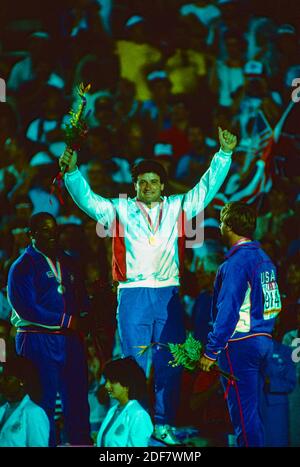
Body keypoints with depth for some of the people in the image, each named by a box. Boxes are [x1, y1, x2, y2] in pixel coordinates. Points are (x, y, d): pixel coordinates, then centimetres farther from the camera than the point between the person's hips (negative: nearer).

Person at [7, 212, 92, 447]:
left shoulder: (66, 262, 17)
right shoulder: (22, 267, -4)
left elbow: (81, 298, 19)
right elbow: (26, 308, -14)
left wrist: (81, 317, -4)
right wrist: (66, 321, -14)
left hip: (70, 339, 6)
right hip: (38, 339, -6)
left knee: (77, 397, 7)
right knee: (44, 400, -2)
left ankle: (81, 440, 15)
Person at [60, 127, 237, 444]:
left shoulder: (177, 208, 12)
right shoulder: (120, 210, 8)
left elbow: (207, 187, 10)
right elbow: (87, 199, -1)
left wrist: (224, 154, 1)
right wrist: (72, 172, -16)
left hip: (169, 295, 2)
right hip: (133, 296, -2)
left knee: (169, 365, 5)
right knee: (134, 364, 0)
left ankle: (163, 425, 13)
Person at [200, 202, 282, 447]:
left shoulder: (237, 261, -15)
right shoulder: (264, 258, 13)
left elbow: (228, 310, -20)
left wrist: (211, 351, -18)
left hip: (240, 344, -9)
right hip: (264, 341, 9)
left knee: (243, 412, -5)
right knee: (254, 409, 15)